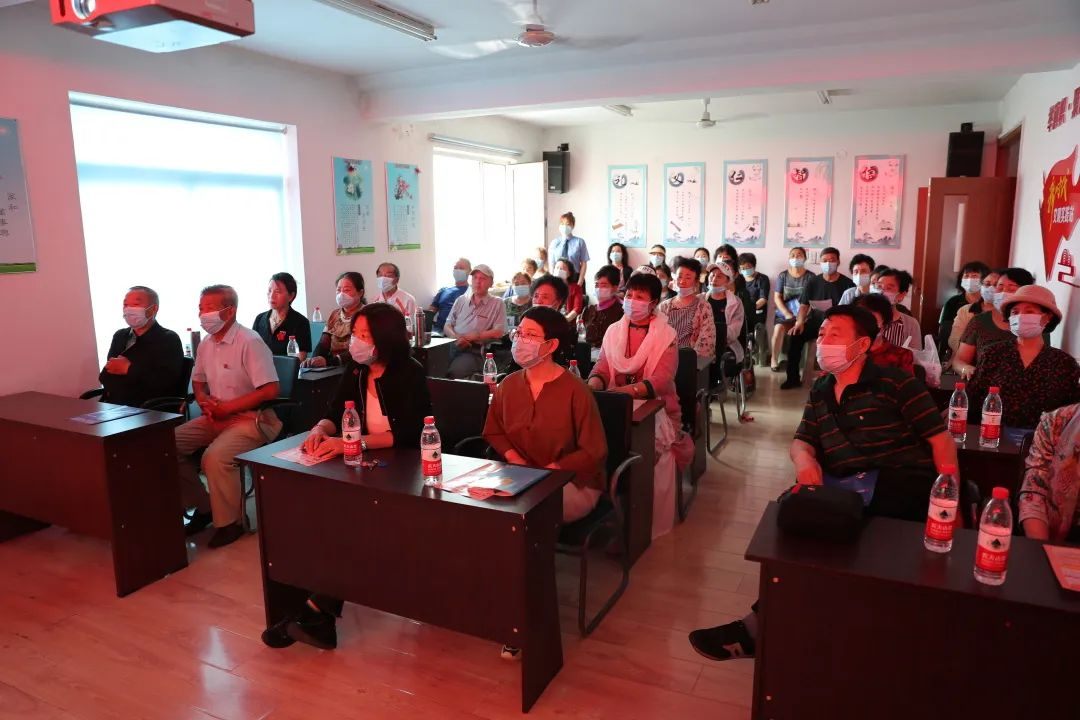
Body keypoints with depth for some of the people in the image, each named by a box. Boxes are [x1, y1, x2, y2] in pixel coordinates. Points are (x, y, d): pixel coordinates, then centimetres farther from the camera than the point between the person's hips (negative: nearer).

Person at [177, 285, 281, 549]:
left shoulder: (249, 342, -16)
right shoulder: (206, 344, 9)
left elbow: (270, 390, -23)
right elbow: (198, 382, 24)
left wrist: (227, 407, -18)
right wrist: (205, 402, 0)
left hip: (253, 419, -8)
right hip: (218, 417, 8)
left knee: (215, 457, -31)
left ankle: (228, 523, -10)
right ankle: (202, 507, 11)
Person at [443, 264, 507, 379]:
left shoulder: (497, 304, 9)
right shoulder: (461, 300, 21)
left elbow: (498, 332, -1)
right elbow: (447, 326, 18)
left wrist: (474, 336, -8)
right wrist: (456, 337, -4)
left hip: (475, 352, -3)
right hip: (453, 347, 3)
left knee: (453, 371, -34)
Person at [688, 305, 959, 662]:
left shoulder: (894, 383, 1)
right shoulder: (820, 391, 18)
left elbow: (942, 440, -2)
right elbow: (801, 442, 16)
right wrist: (805, 460, -9)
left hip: (903, 489, -5)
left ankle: (759, 625, -20)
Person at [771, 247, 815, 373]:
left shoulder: (810, 276, 4)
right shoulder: (782, 275, 8)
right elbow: (777, 298, 2)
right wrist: (788, 315, -10)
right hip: (784, 312, 1)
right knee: (779, 328, -30)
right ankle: (774, 359, -13)